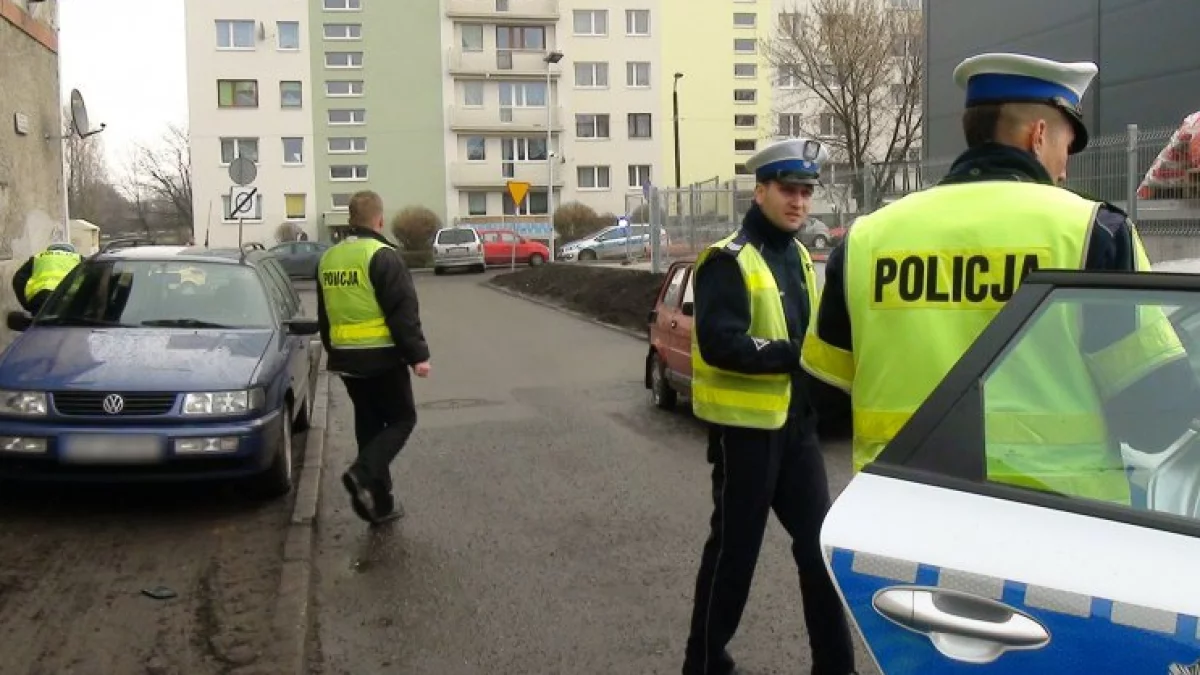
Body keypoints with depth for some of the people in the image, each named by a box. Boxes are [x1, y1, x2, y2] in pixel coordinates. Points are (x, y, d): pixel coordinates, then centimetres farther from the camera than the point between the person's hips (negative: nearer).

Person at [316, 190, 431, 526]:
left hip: (346, 358, 7)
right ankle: (364, 474, -16)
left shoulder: (328, 259, 11)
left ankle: (379, 502, 16)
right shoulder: (383, 256, -13)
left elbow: (324, 316, 19)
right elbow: (403, 312, -18)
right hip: (382, 356, -7)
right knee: (401, 418, 6)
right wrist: (418, 354, -14)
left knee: (369, 425, 14)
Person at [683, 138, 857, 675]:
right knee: (734, 548, 3)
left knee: (819, 541, 12)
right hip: (745, 426, -8)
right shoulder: (728, 261, -13)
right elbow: (720, 344, -25)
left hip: (795, 422, 8)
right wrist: (795, 353, -25)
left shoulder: (797, 257, 14)